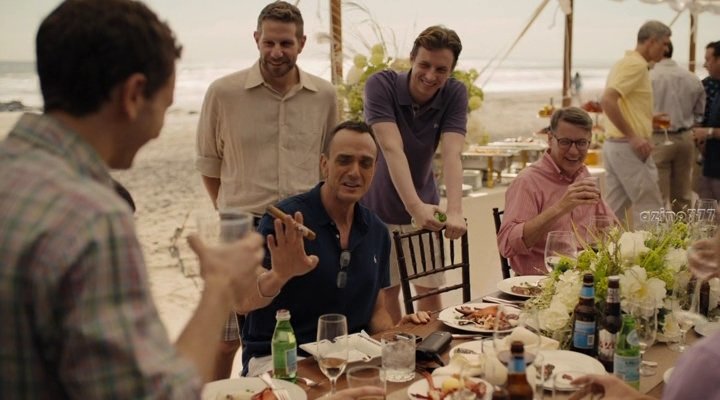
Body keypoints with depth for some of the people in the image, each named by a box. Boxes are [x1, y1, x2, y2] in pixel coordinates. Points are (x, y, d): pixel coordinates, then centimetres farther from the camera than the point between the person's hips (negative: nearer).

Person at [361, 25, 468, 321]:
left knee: (430, 290, 8)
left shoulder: (455, 94, -13)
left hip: (424, 207, 2)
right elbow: (392, 149, -32)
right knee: (387, 291, 8)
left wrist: (454, 212, -41)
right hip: (379, 208, -2)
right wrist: (415, 207, -45)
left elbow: (451, 155, -26)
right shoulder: (381, 85, -21)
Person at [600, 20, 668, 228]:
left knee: (615, 211, 11)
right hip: (628, 147, -10)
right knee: (649, 210, -3)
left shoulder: (627, 62, 16)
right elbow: (607, 101, -26)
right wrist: (632, 136, -22)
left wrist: (649, 119, 19)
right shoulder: (636, 65, -14)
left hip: (615, 145, 10)